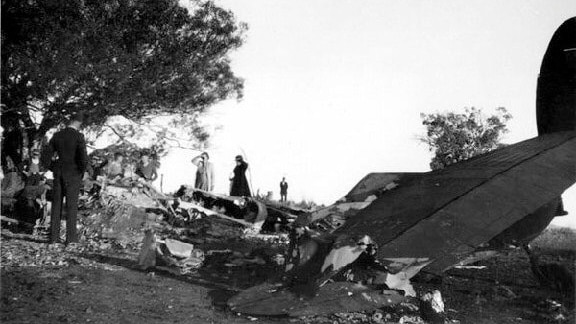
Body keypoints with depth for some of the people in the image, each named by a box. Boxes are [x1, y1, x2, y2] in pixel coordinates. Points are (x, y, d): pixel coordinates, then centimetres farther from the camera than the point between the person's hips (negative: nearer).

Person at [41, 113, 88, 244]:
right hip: (73, 175, -4)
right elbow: (83, 158, -22)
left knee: (56, 205, 9)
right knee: (71, 206, 1)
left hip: (58, 175, 4)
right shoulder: (79, 136, -11)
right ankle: (71, 238, 0)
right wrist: (81, 172, -5)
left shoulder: (57, 136, 4)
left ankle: (54, 237, 9)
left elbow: (45, 158, 3)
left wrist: (54, 170, 13)